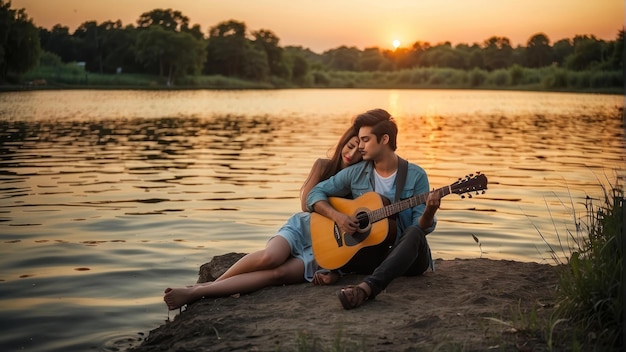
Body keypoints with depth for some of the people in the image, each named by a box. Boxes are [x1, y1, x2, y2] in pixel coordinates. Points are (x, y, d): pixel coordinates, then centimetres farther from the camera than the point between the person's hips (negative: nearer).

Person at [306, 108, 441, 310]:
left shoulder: (415, 175, -3)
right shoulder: (355, 174, 3)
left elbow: (421, 227, -6)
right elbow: (315, 194, 5)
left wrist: (428, 212, -30)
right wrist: (336, 216, -14)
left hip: (408, 257, -2)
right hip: (372, 254, 2)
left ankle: (366, 288, -56)